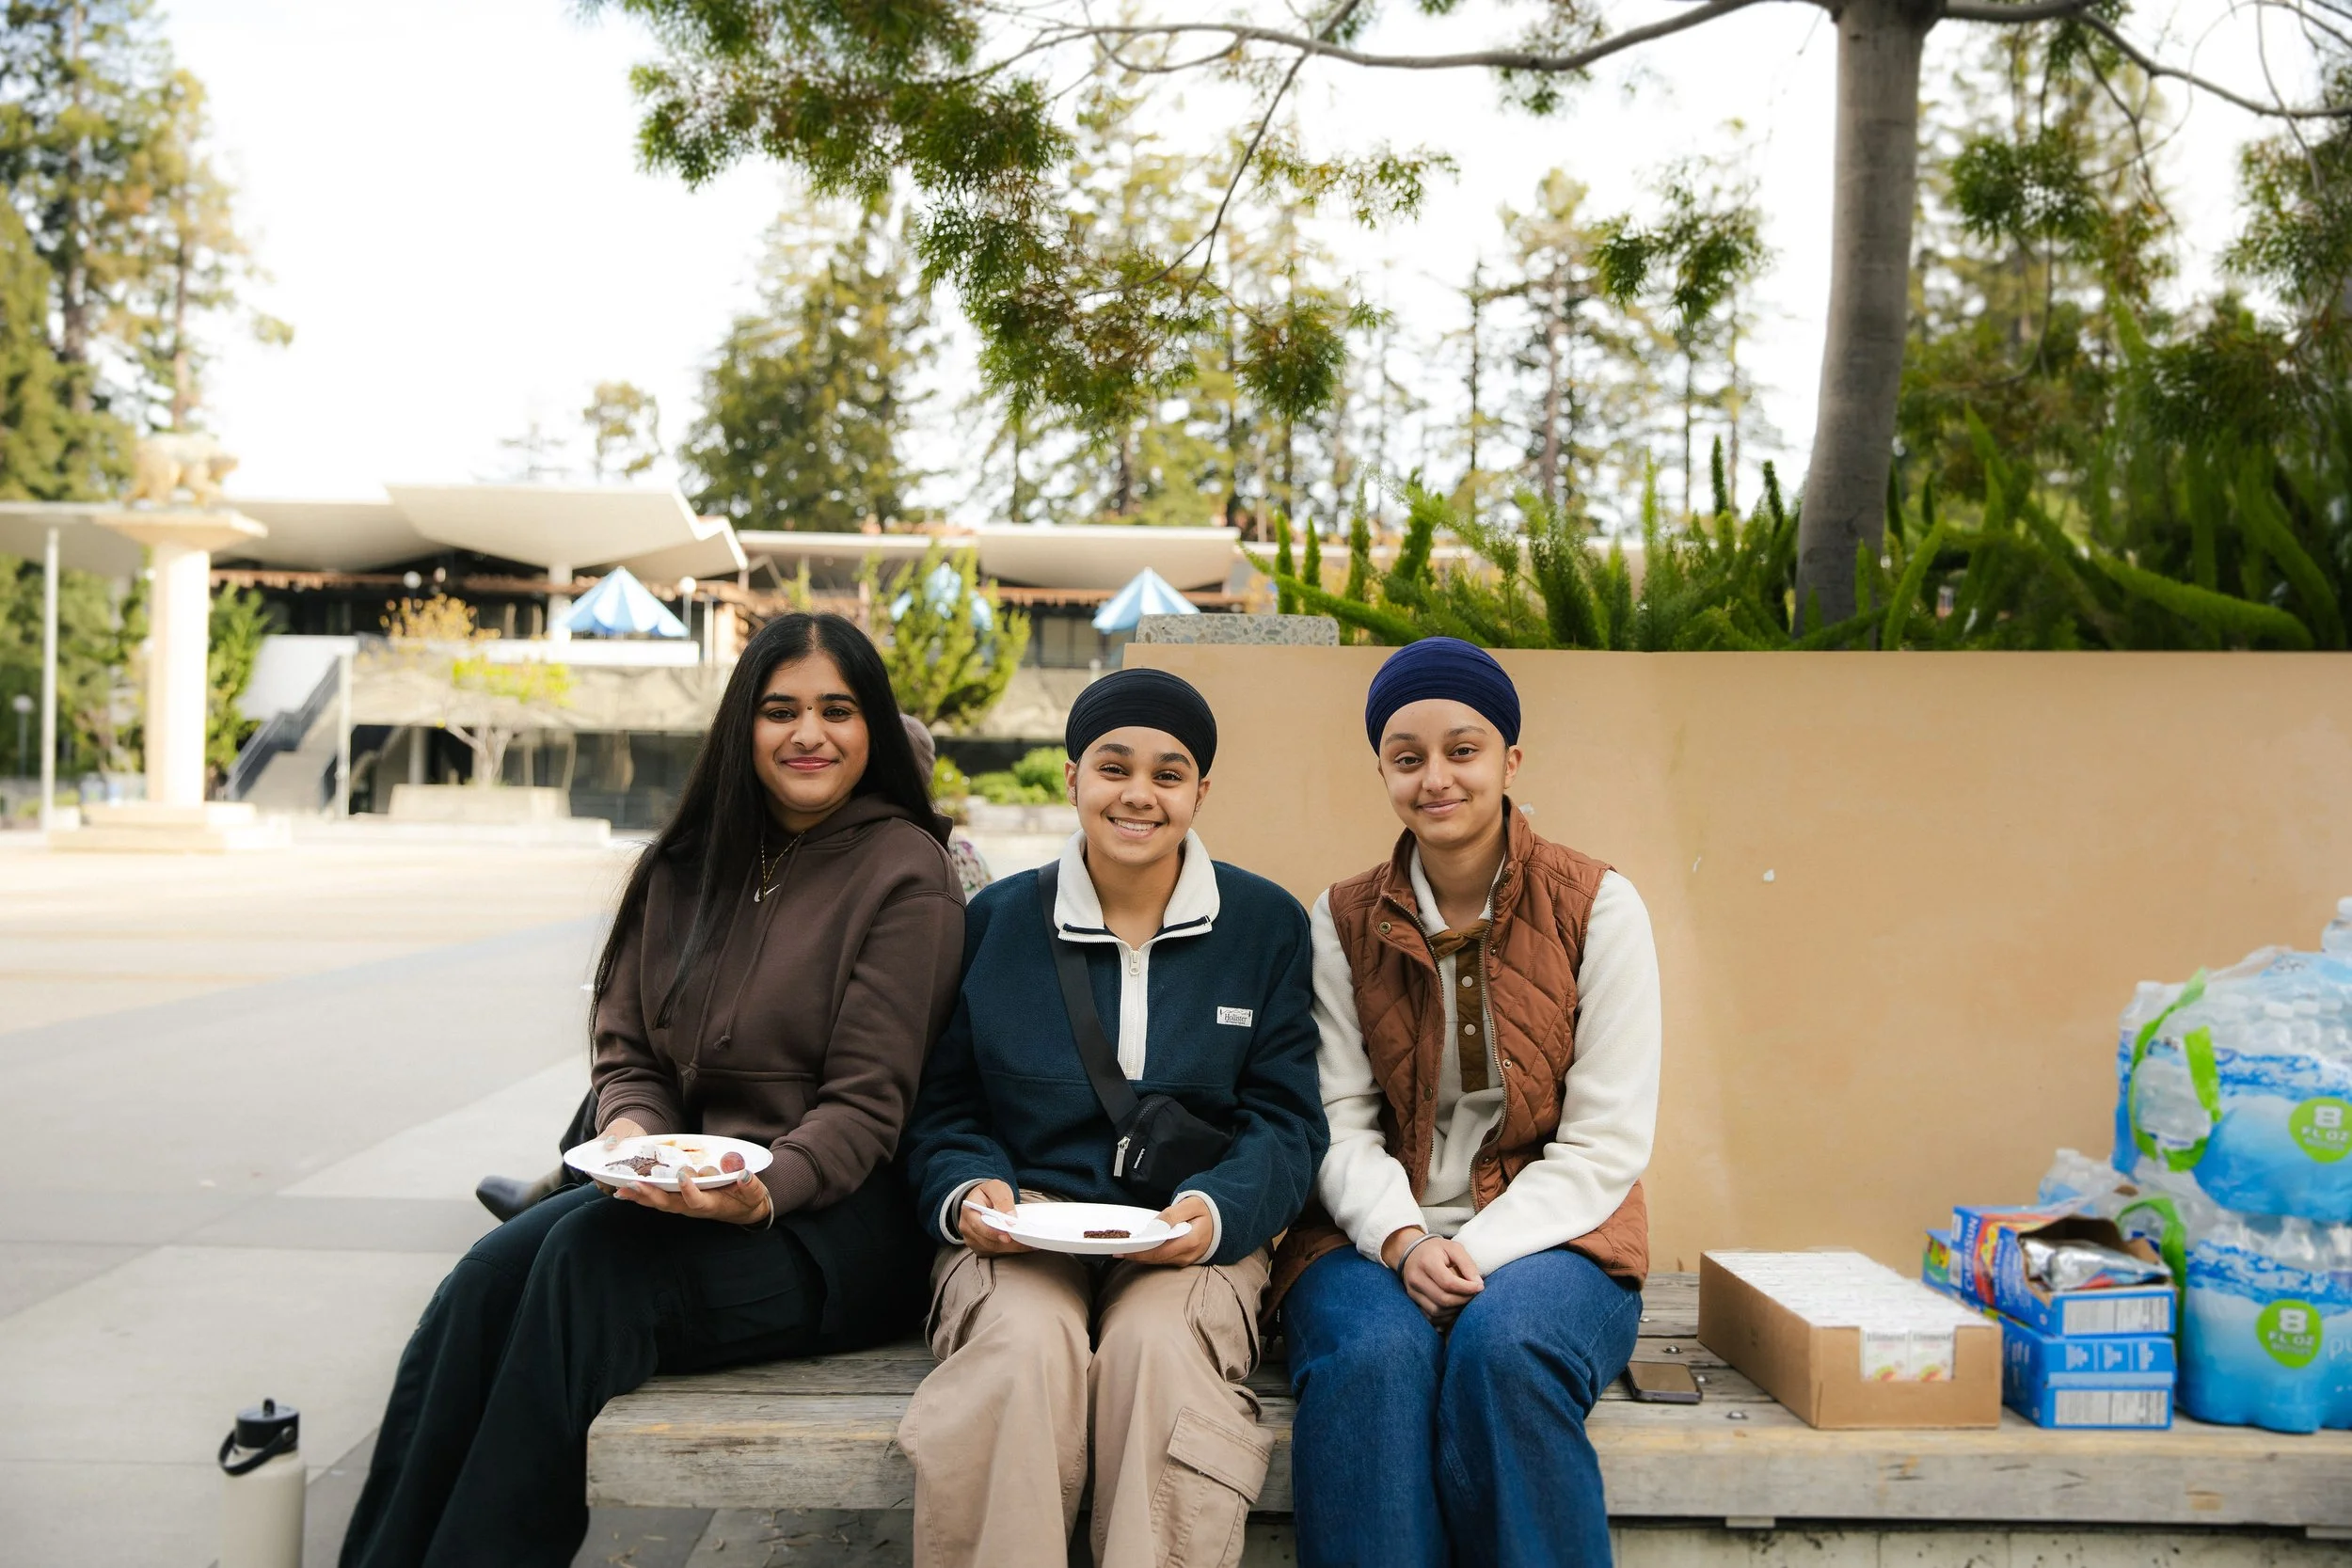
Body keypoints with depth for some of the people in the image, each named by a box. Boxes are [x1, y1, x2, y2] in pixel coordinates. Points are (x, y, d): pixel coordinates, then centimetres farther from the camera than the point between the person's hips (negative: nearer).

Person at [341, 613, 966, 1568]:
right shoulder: (686, 868, 14)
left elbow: (866, 1103, -10)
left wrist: (765, 1192, -25)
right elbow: (627, 1050, 13)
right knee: (491, 1273, -22)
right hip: (687, 1193, 5)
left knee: (592, 1258, -29)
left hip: (834, 1215, -5)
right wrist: (631, 1131, -9)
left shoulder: (904, 872, -5)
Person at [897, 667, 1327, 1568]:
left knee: (1157, 1343, -33)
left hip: (1192, 1233, 0)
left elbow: (1286, 1120, 4)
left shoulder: (1267, 925, 7)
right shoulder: (998, 919, 9)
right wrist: (966, 1192, -11)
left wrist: (1216, 1208, -16)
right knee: (1026, 1341, -32)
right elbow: (943, 1111, 11)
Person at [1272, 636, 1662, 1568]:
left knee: (1504, 1346, -33)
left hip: (1548, 1234, -1)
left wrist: (1480, 1254, -16)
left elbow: (1607, 1143, -4)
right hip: (1378, 1236, 1)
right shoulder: (1343, 922, 7)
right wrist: (1403, 1240, -17)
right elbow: (1339, 1124, 2)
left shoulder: (1599, 908, 0)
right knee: (1372, 1355, -32)